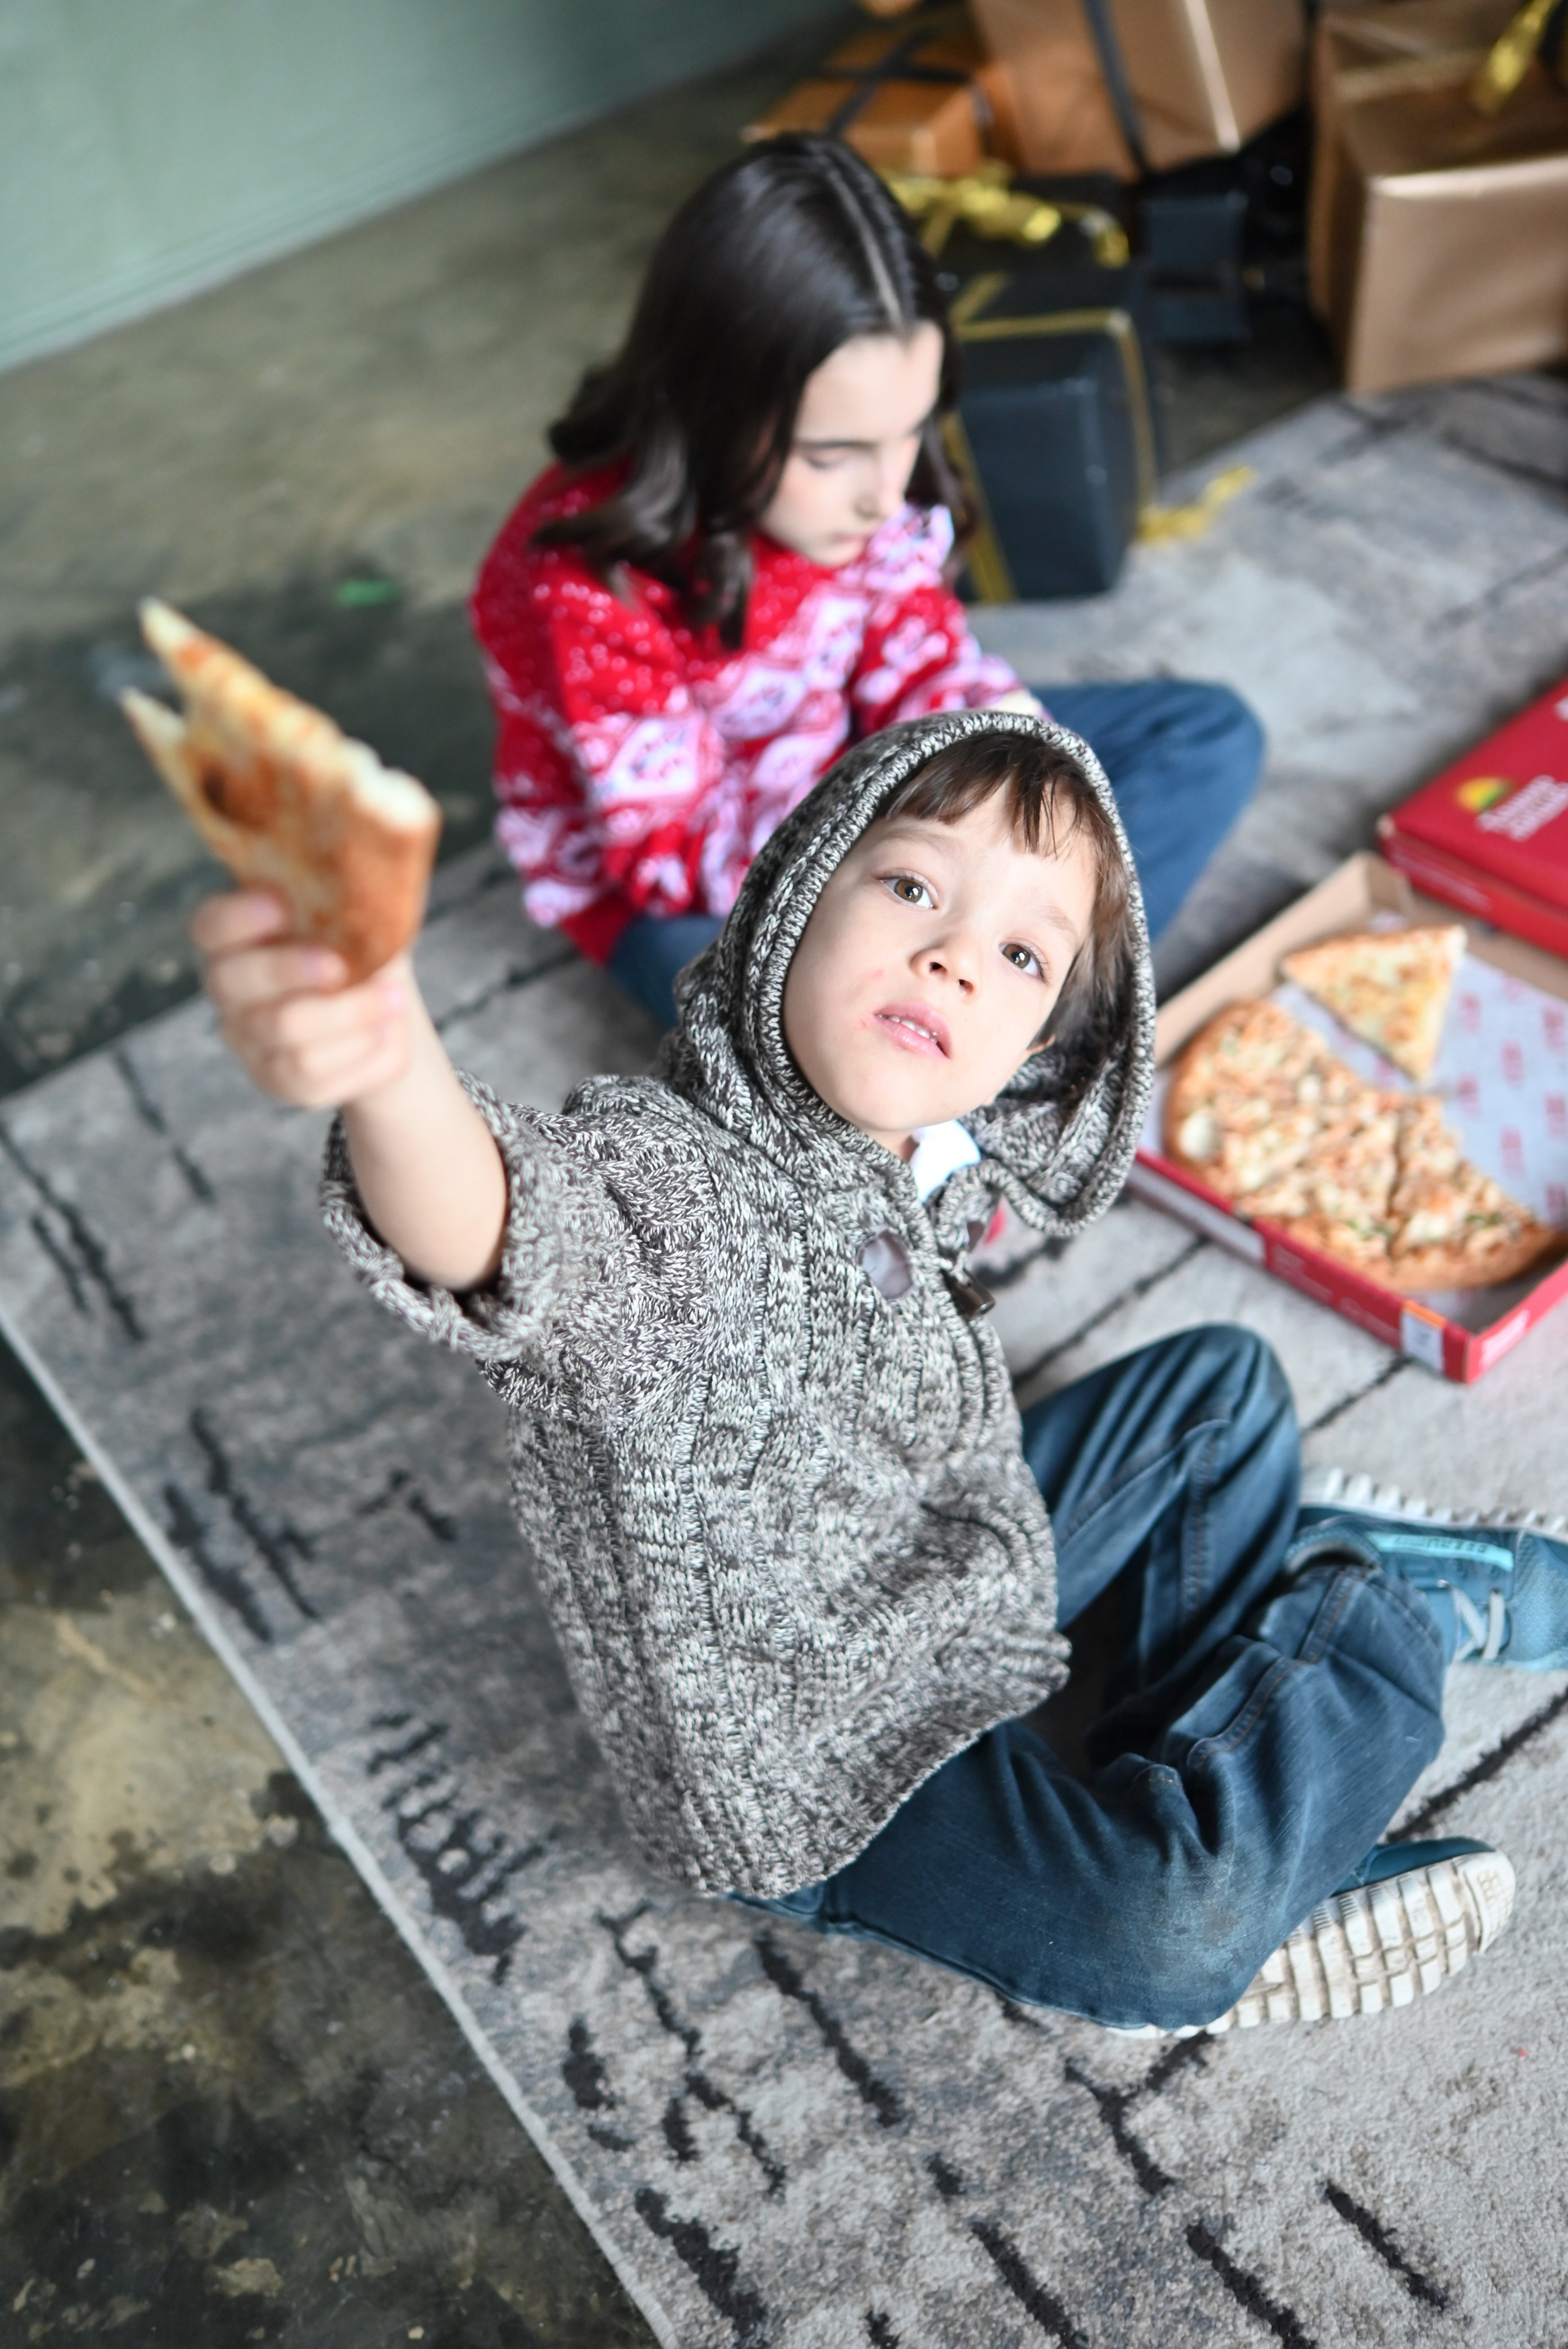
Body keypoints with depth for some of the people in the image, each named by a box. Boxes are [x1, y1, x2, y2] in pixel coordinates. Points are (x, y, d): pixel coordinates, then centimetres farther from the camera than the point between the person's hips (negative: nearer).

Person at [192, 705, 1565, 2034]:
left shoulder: (917, 1167, -7)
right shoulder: (656, 1182, -33)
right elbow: (512, 1238, -57)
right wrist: (391, 1066, -78)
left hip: (960, 1585, 8)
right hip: (821, 1786, -8)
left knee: (1224, 1384, 16)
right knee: (1164, 1941, -25)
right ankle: (1403, 1602, 3)